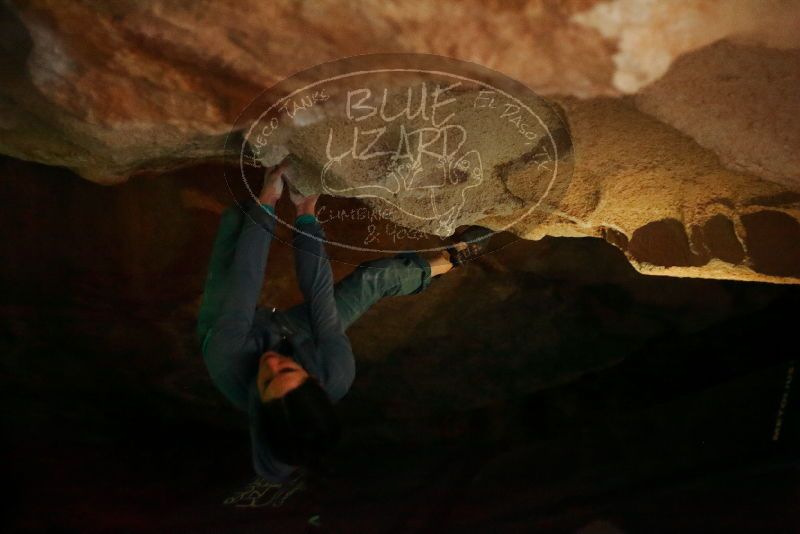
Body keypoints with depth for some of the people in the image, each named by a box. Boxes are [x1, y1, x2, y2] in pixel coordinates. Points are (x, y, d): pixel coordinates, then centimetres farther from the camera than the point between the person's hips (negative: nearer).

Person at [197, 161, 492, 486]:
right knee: (374, 279, 0)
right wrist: (307, 213, -34)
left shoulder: (228, 367, -49)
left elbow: (242, 285, -44)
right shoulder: (336, 374, -45)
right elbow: (319, 295, -38)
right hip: (294, 331, 0)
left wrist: (266, 202, -40)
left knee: (236, 217, -5)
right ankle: (449, 260, 27)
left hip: (232, 330, 0)